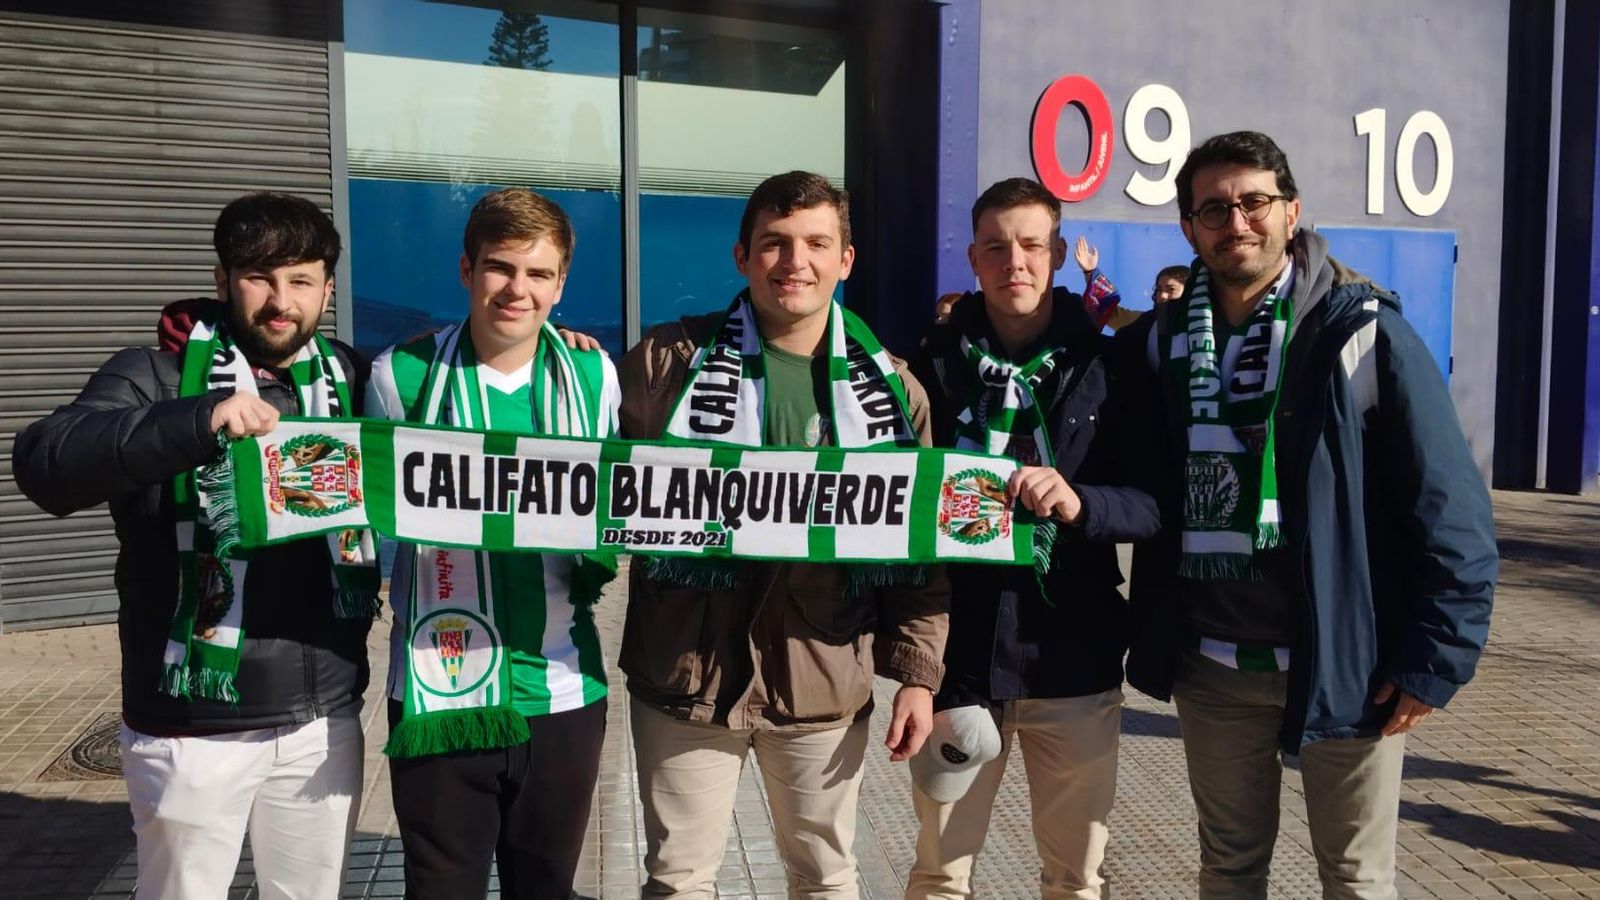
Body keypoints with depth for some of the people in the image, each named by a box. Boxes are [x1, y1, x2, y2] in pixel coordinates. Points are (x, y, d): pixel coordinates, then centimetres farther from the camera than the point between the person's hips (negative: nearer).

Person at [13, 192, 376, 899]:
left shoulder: (352, 381, 6)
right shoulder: (157, 377, -6)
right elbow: (45, 465, -20)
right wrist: (197, 420, -33)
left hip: (324, 721, 3)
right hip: (193, 728, -3)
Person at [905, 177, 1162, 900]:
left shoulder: (1107, 368, 0)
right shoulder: (936, 366, 2)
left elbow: (1158, 502, -4)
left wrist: (1082, 504, -24)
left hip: (1075, 658, 0)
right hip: (959, 654, 0)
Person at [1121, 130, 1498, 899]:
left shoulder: (1362, 333, -11)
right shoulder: (1165, 340, 1)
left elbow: (1449, 509, -11)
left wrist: (1435, 659, -12)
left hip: (1343, 663, -3)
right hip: (1210, 665, 4)